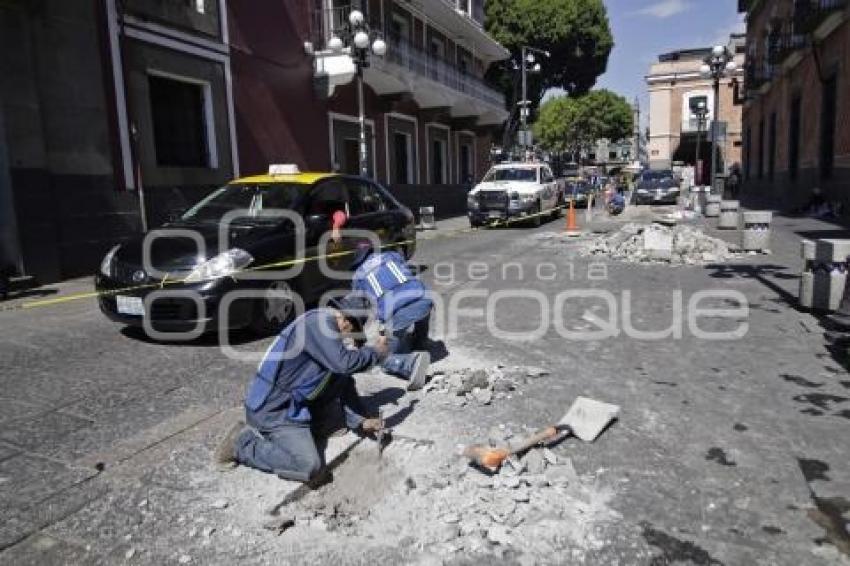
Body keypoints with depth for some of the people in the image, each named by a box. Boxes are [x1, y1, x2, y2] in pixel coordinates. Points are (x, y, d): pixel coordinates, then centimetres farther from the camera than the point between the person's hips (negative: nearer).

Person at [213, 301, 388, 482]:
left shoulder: (329, 327, 8)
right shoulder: (319, 321, -19)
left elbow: (342, 384, 11)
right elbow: (344, 363, -30)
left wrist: (360, 421, 4)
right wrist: (376, 352, -13)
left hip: (295, 405, 9)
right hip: (272, 409, -9)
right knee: (308, 466, -17)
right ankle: (243, 442, -2)